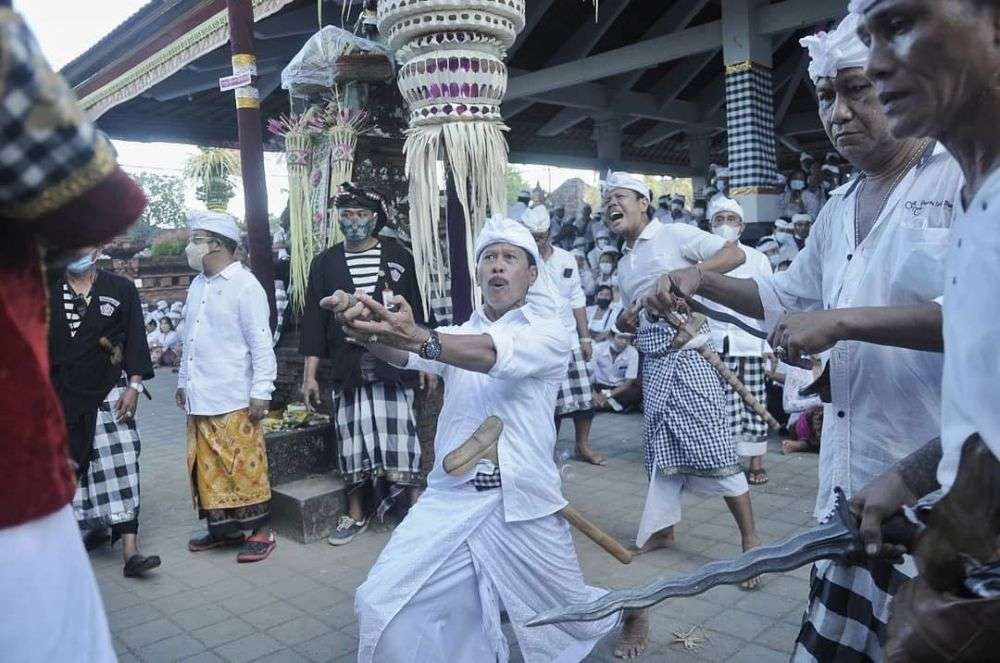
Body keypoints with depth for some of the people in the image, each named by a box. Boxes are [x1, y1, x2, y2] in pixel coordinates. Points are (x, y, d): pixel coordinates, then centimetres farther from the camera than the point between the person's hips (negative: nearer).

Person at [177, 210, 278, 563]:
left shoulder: (245, 286, -10)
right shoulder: (197, 285, 14)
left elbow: (262, 344, -13)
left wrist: (261, 392, -15)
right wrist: (183, 382, 19)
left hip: (233, 400, -8)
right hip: (199, 398, 8)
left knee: (244, 467, -1)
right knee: (208, 468, 12)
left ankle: (261, 531, 11)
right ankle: (223, 527, 24)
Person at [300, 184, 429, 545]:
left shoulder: (398, 257, 5)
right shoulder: (325, 263, 7)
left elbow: (415, 311, 7)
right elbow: (314, 319, 6)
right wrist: (310, 375, 3)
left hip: (394, 364, -1)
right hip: (348, 368, 2)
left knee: (399, 435, -2)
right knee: (353, 438, 5)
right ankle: (356, 514, 21)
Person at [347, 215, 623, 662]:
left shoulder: (548, 333, -4)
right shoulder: (455, 337, 10)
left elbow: (498, 353, -26)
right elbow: (405, 354, -12)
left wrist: (417, 337, -43)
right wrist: (371, 331, -36)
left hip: (521, 505, -3)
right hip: (450, 498, 3)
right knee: (381, 604, -7)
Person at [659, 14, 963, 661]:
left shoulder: (969, 178, -9)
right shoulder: (839, 209, 15)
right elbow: (791, 296, 28)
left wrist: (840, 321, -23)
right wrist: (704, 282, 15)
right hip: (854, 475, 7)